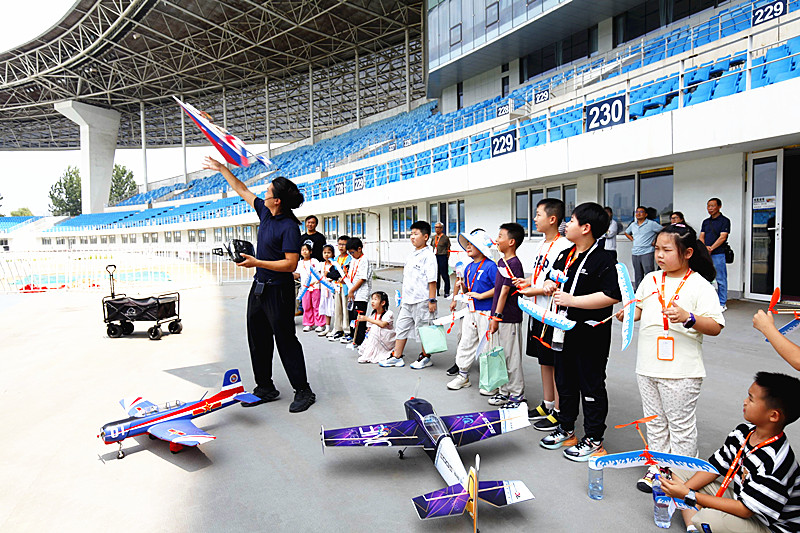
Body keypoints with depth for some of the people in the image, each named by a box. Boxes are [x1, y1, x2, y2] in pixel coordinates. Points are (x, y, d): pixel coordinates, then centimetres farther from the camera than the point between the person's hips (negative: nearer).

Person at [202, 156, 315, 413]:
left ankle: (303, 391, 10)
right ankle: (265, 388, 26)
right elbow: (242, 190, 20)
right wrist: (222, 168, 25)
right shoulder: (265, 212, 6)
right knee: (258, 339, 14)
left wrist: (257, 262, -22)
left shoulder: (289, 227, -19)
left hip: (278, 290, -9)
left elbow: (291, 264, -23)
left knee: (285, 339, -3)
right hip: (259, 286, 9)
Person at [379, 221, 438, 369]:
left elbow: (432, 280, -17)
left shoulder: (428, 255, -14)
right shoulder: (413, 254, 12)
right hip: (407, 300, 9)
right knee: (402, 326, 12)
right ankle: (397, 357, 21)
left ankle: (425, 357, 21)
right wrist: (403, 295, 21)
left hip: (422, 301, -9)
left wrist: (432, 300, -19)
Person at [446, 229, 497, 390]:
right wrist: (463, 287, -2)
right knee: (466, 342, 13)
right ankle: (463, 374, 26)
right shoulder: (469, 267, 11)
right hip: (470, 311, 8)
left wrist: (480, 295, -20)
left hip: (486, 312, -8)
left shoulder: (490, 266, -14)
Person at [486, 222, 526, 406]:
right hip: (501, 317, 9)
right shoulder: (502, 262, 11)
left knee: (512, 356, 0)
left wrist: (496, 316, -18)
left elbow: (505, 292, -19)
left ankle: (517, 394, 13)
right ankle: (505, 391, 27)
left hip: (509, 318, -9)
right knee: (502, 356, 16)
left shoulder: (513, 264, -17)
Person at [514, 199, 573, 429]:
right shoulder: (543, 244, 13)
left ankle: (558, 412, 13)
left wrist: (535, 291, -19)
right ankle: (547, 405, 31)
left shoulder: (563, 245, -17)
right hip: (538, 311, 10)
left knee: (556, 363, 1)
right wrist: (527, 282, 7)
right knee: (544, 360, 17)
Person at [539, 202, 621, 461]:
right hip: (564, 333, 8)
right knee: (565, 382, 18)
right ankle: (566, 430, 35)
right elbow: (553, 278, 24)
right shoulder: (564, 256, 9)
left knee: (591, 387, 6)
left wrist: (572, 300, -25)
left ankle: (594, 440, 21)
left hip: (591, 337, -8)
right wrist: (550, 285, 0)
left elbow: (612, 296, -26)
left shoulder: (603, 261, -17)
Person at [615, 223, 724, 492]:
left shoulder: (699, 285, -10)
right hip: (648, 367, 6)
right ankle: (658, 465, 32)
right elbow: (639, 309, 17)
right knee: (655, 421, 17)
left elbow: (715, 327, -13)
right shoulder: (651, 280, 7)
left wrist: (688, 317, -29)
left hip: (681, 372, -5)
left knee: (681, 425, 8)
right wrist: (627, 314, -3)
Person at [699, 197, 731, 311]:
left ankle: (722, 303, 5)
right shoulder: (706, 222, 17)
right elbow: (701, 237, 11)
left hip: (718, 254, -6)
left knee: (721, 279, -1)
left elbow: (722, 237, -10)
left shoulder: (724, 220, -1)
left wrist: (711, 248, -16)